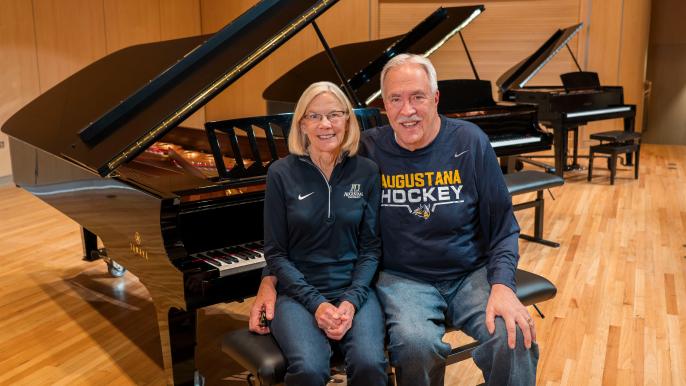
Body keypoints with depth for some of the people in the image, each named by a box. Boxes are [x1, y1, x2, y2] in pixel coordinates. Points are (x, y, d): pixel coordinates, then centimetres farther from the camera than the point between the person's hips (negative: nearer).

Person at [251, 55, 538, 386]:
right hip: (403, 279, -1)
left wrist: (502, 285, -16)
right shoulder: (368, 150, -6)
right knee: (415, 343, -31)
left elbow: (502, 226, 0)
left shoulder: (469, 142, -3)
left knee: (515, 339, -26)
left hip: (471, 274, 1)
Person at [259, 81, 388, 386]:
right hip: (298, 292, -1)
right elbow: (276, 253, -2)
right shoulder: (281, 173, -2)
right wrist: (315, 303, -13)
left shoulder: (367, 172, 2)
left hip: (354, 289, 1)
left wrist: (352, 300, -13)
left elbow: (371, 247, 3)